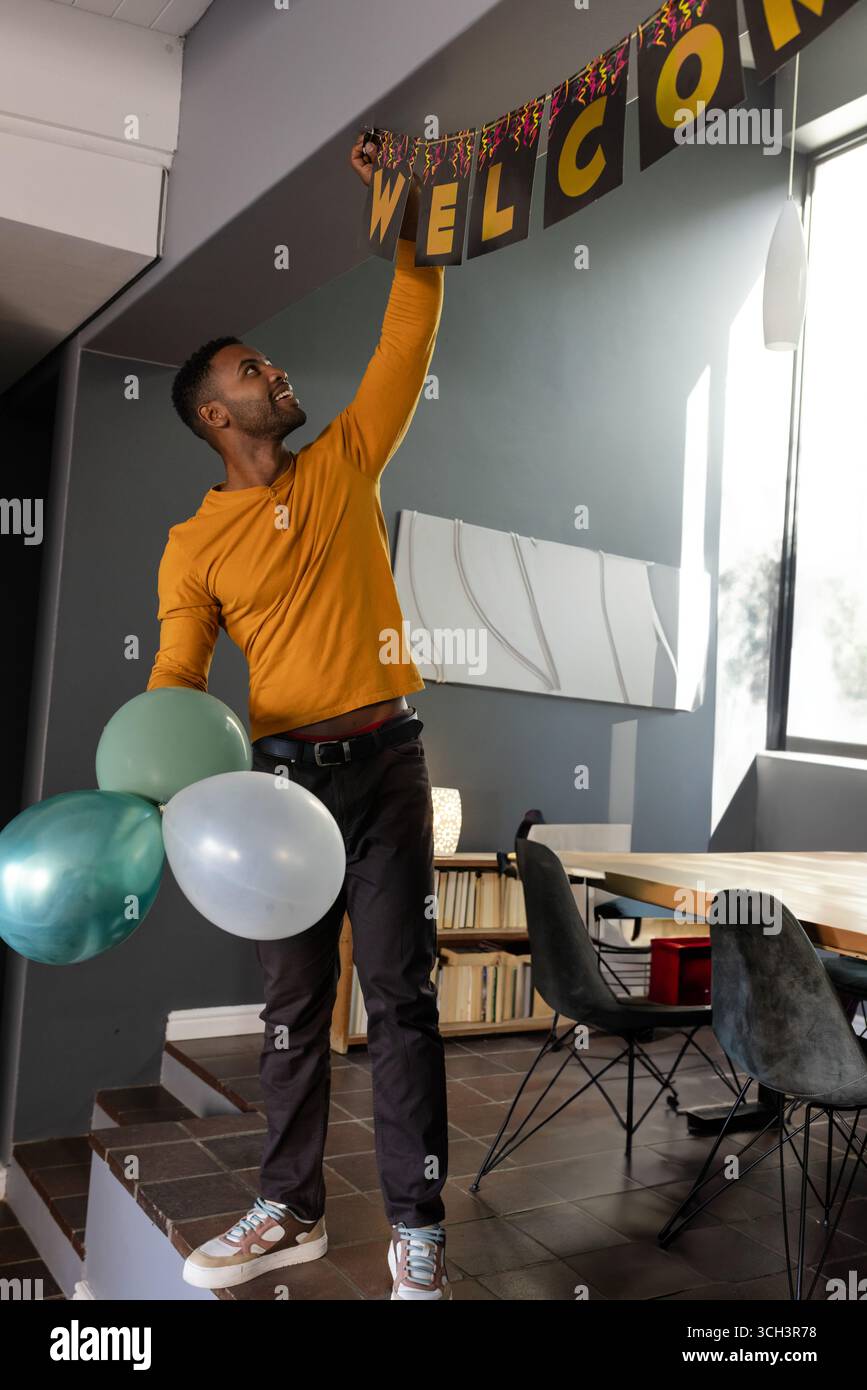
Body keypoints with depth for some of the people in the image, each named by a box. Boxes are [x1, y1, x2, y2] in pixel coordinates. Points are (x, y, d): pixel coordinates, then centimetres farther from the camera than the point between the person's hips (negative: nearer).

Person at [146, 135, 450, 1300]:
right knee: (294, 999, 10)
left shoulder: (346, 463, 9)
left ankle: (418, 1226, 11)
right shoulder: (195, 544, 4)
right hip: (284, 772, 0)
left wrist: (409, 224, 3)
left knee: (400, 994, 1)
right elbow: (176, 673, -1)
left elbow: (408, 339, 8)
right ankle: (291, 1211, 25)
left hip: (385, 758, 0)